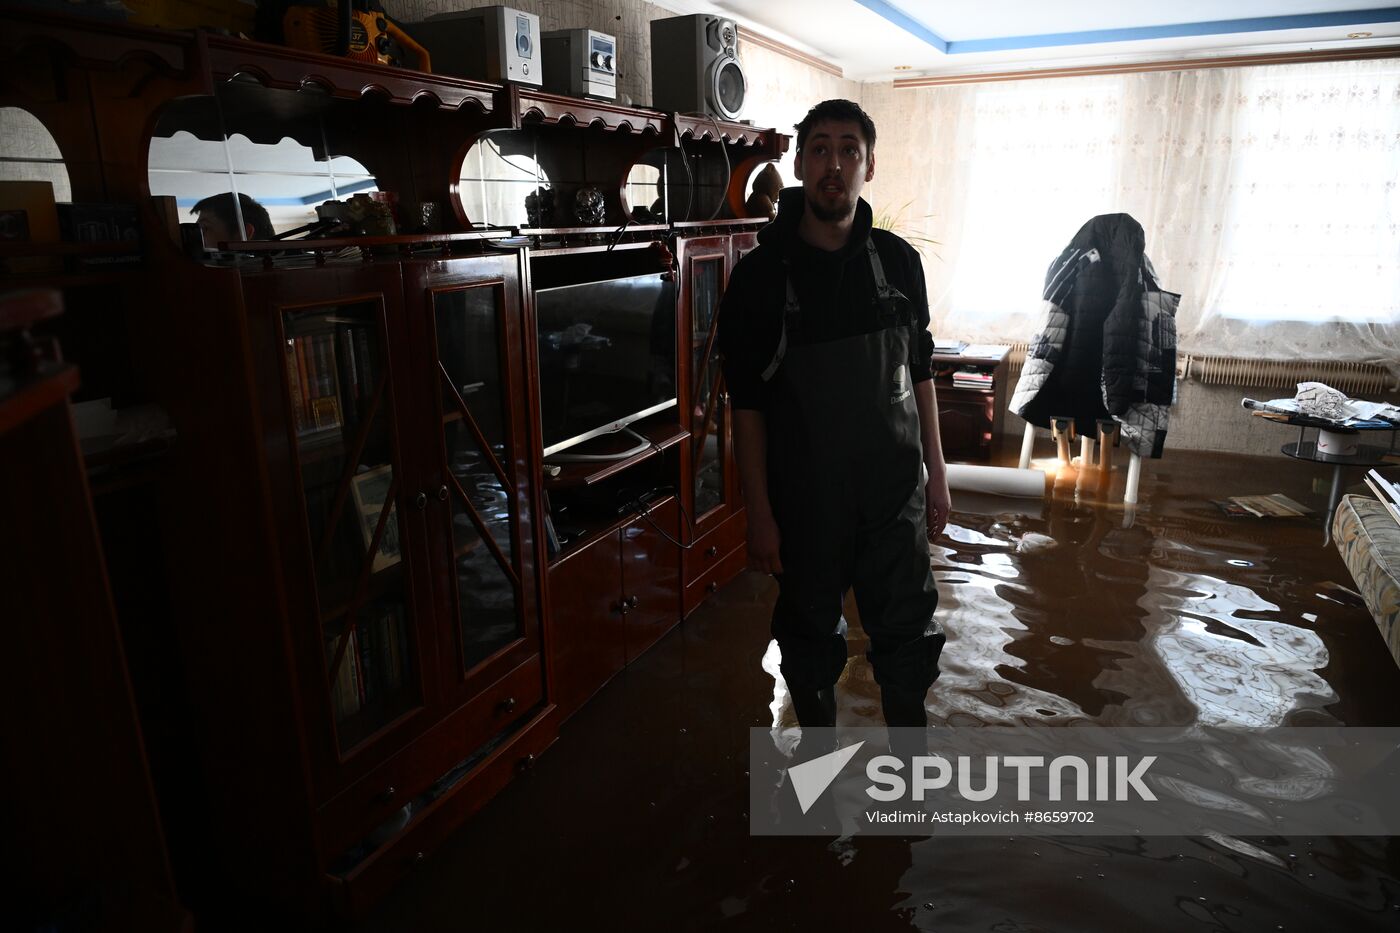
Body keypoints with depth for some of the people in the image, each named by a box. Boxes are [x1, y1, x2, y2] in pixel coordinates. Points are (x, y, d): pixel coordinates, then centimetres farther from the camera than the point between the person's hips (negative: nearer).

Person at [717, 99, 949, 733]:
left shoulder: (897, 260, 1)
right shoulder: (760, 275, -9)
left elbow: (920, 374, 8)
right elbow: (747, 406, -8)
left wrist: (936, 472, 7)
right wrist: (759, 513, -10)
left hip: (895, 489, 3)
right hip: (805, 497, -2)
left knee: (909, 630, 13)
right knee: (810, 632, 15)